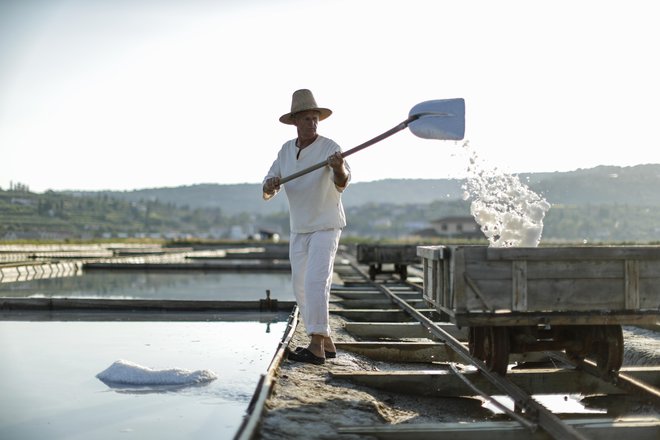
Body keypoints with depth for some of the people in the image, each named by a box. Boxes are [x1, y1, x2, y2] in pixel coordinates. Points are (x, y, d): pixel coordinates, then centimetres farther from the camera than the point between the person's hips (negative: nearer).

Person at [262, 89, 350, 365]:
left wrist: (338, 168, -56)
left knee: (315, 283, -19)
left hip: (326, 227, -7)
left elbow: (342, 182, -34)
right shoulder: (286, 150, 2)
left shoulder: (330, 148, -16)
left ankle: (316, 347, -18)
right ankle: (326, 343, 19)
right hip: (298, 229, 7)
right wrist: (270, 185, -23)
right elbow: (266, 194, 1)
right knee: (301, 288, 9)